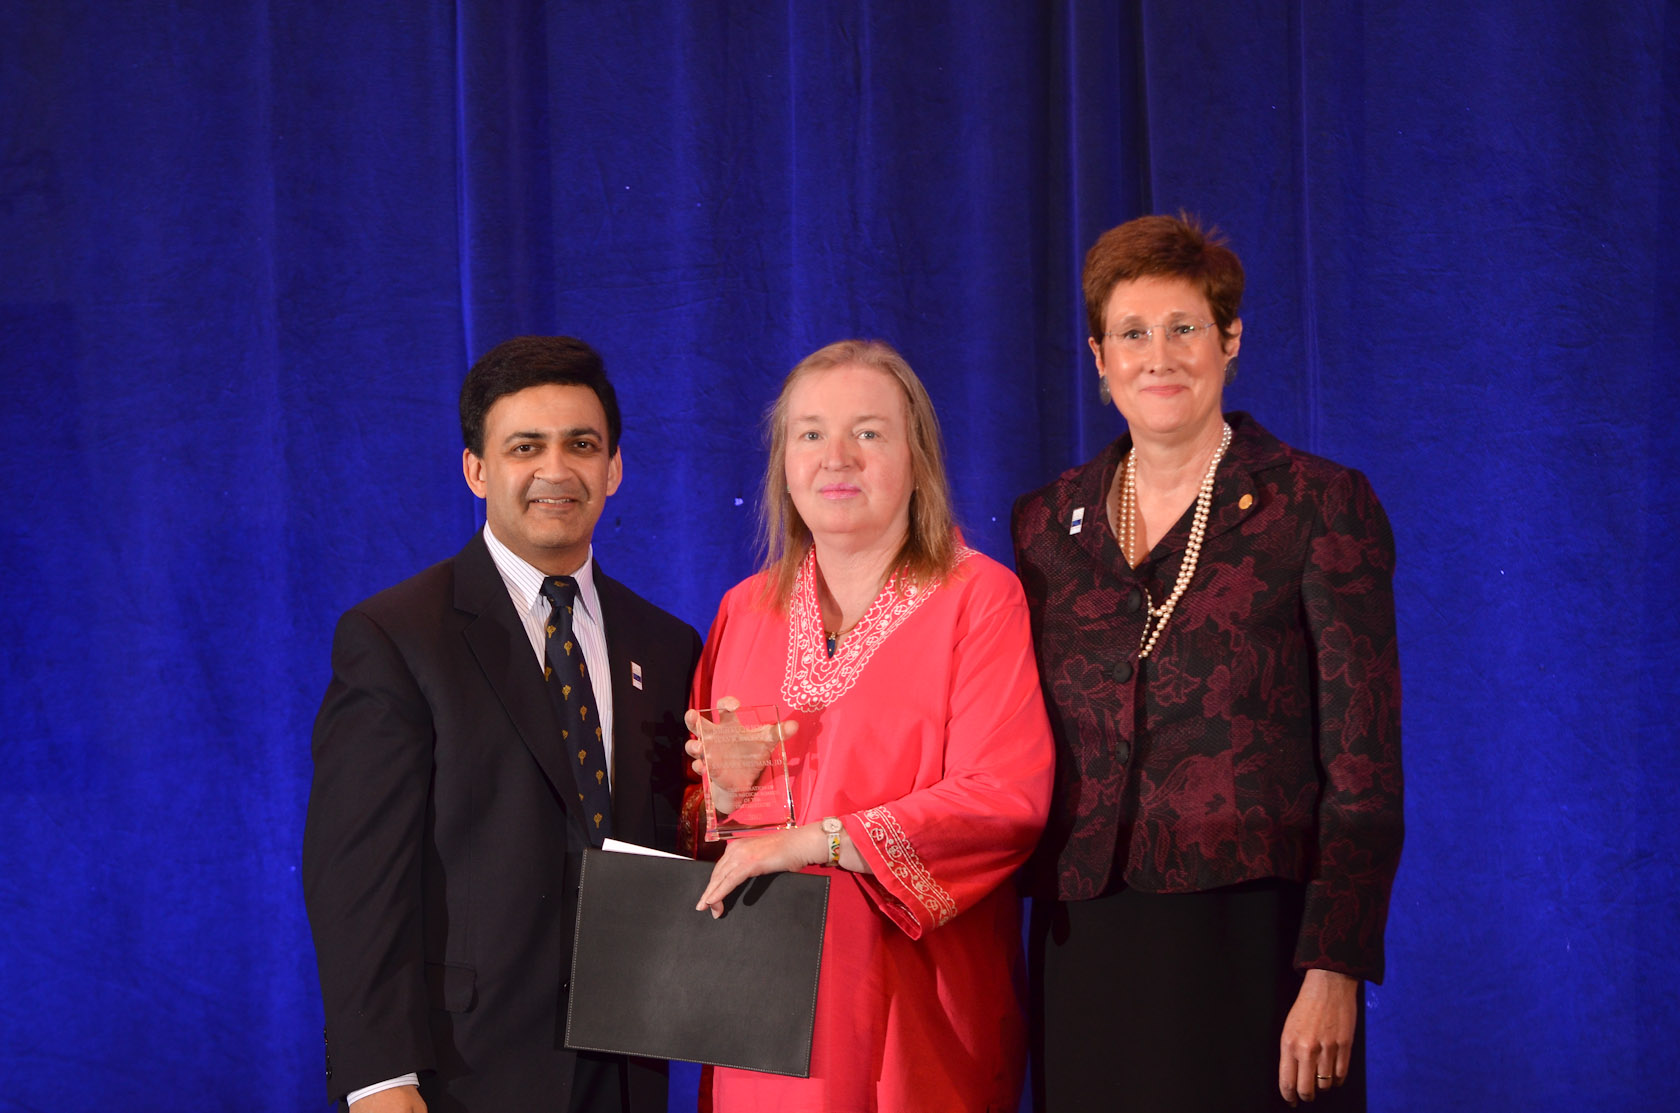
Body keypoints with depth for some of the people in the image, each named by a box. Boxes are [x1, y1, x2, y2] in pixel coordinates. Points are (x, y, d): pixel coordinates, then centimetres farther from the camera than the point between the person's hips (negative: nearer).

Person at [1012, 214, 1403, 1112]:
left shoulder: (1320, 505, 0)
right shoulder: (1046, 524, 12)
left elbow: (1365, 770, -5)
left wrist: (1333, 971, -13)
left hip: (1253, 949, -3)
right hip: (1086, 958, 4)